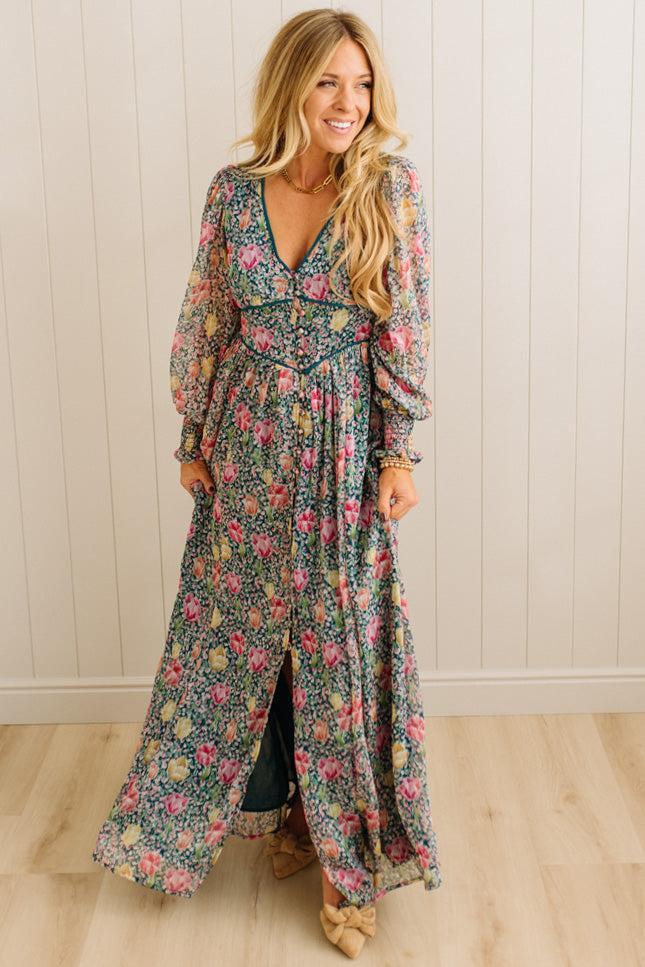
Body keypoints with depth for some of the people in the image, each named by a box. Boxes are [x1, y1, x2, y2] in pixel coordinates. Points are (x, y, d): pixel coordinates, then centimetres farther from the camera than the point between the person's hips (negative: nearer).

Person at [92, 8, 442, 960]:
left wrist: (400, 453, -10)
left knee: (343, 642, 4)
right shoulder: (233, 191, 1)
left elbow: (406, 331, -7)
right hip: (248, 444, 3)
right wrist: (193, 440, 7)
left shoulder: (393, 186, -7)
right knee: (239, 631, 12)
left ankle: (351, 853, 21)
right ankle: (275, 804, 36)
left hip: (344, 448, -3)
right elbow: (207, 324, 6)